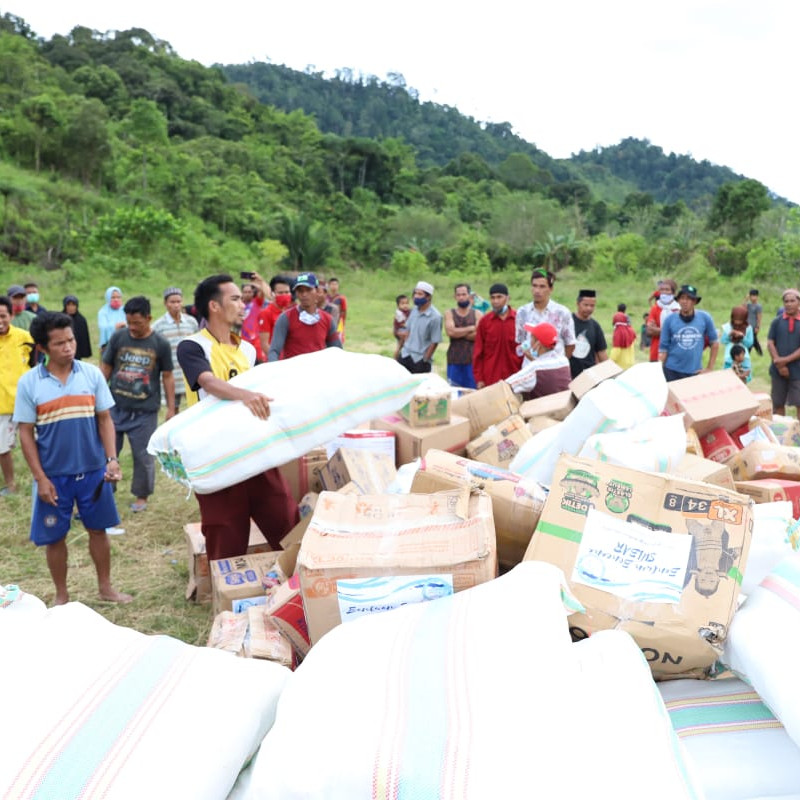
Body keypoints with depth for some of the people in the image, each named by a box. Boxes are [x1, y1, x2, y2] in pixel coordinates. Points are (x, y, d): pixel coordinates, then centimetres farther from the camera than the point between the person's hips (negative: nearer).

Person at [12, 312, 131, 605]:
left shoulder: (92, 374, -3)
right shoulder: (29, 383, -7)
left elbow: (105, 419, 2)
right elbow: (26, 433, -4)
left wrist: (111, 458, -10)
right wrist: (40, 478, -8)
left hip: (93, 470, 1)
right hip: (53, 475, -1)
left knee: (98, 529, 14)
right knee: (54, 537, 10)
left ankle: (106, 587, 32)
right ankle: (61, 596, 28)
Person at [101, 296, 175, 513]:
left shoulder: (160, 344, -5)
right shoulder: (118, 337, -1)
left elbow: (167, 377, 2)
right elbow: (105, 368, 7)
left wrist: (171, 408, 1)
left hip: (145, 411, -2)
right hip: (116, 407, 2)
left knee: (144, 456, 6)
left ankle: (141, 496, 23)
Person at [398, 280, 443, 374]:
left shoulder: (435, 316, -15)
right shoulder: (414, 310, 5)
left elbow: (435, 342, -14)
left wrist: (425, 360, -12)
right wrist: (403, 347, 11)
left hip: (420, 359, -6)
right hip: (406, 355, 6)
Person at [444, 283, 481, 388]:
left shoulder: (477, 314, 7)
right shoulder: (449, 313, 9)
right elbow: (450, 331, -9)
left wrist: (459, 333, -6)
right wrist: (470, 328, -5)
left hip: (472, 360, -1)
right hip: (454, 361, 1)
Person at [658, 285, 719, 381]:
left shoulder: (704, 318, -1)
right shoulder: (670, 320, -2)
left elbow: (714, 343, 9)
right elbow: (663, 348, -1)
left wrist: (709, 368, 7)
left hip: (695, 371, 1)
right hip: (672, 371, -1)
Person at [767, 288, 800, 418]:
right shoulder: (776, 322, 4)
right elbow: (770, 344, -1)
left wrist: (786, 359, -15)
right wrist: (779, 364, -11)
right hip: (778, 370, 2)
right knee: (778, 404, 9)